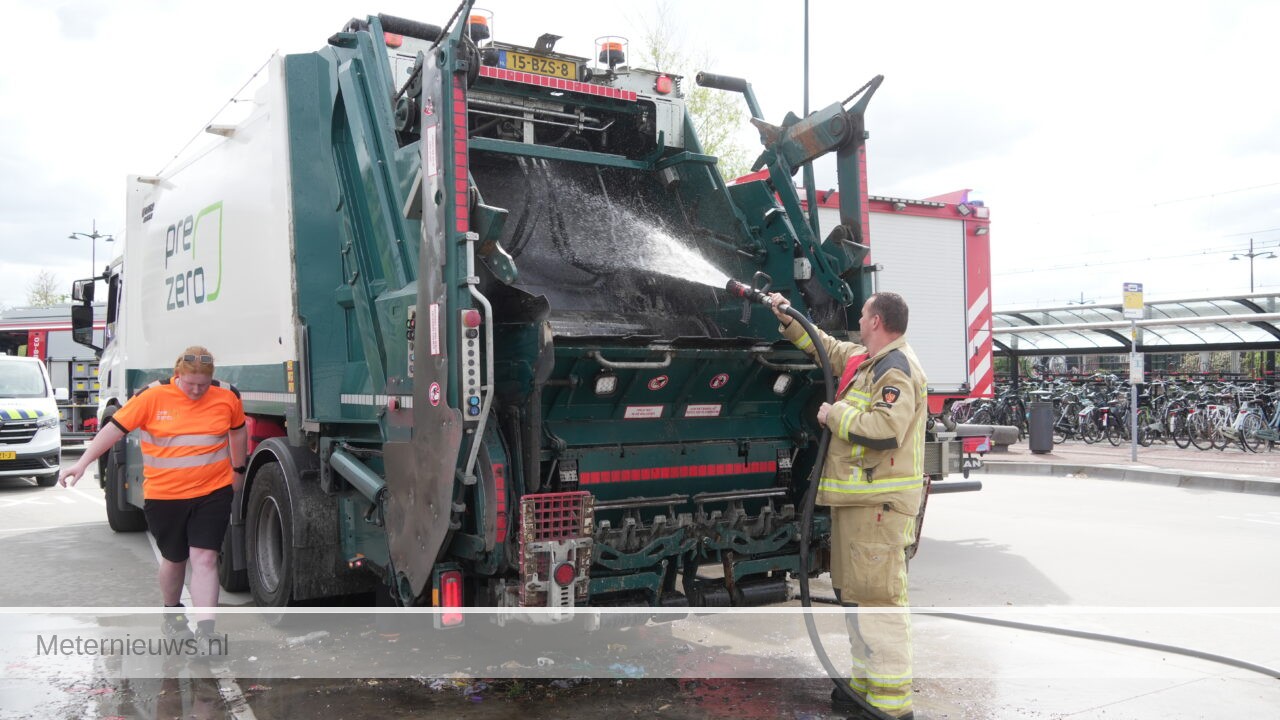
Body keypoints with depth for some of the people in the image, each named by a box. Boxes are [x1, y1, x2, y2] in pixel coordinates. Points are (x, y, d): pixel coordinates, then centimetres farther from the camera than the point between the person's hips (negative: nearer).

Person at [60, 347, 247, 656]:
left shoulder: (227, 397, -2)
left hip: (213, 493, 0)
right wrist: (82, 463, -12)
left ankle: (205, 633, -10)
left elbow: (238, 431, 15)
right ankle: (171, 615, 42)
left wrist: (238, 470, 20)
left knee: (205, 559, -9)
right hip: (163, 496, 0)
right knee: (174, 559, 17)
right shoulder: (153, 397, -9)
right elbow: (115, 427, -7)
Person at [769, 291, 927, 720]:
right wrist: (787, 318, 32)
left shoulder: (897, 370, -14)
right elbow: (825, 346, 34)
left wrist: (835, 415, -15)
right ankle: (867, 684, 26)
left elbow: (886, 428, -27)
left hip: (879, 503, -11)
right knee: (852, 591, 15)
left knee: (877, 596, -9)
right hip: (856, 497, 11)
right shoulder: (863, 360, 16)